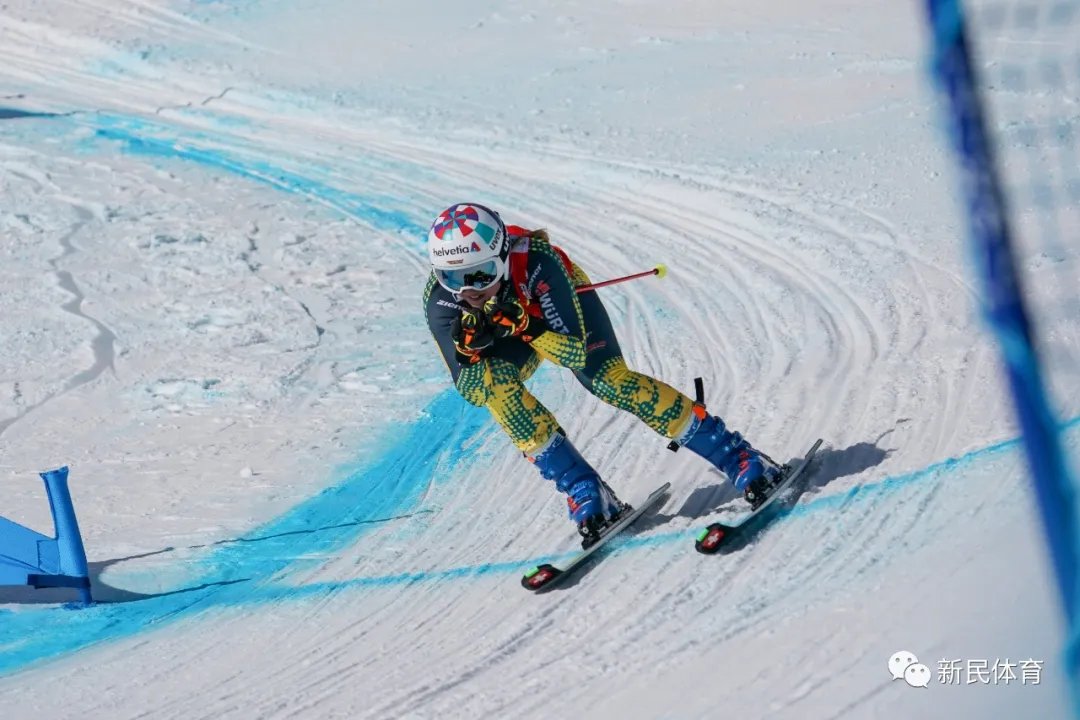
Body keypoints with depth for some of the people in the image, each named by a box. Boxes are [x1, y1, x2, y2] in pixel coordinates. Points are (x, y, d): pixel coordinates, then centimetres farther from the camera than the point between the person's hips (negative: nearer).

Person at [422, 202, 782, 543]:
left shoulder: (536, 261, -40)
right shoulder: (440, 301, -33)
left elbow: (576, 352, -37)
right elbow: (471, 391, -28)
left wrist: (525, 325, -52)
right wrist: (469, 348, -47)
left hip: (565, 303, -2)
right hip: (507, 335, 2)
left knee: (610, 381, -24)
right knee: (495, 384, -29)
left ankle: (738, 458, -14)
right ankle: (584, 490, -18)